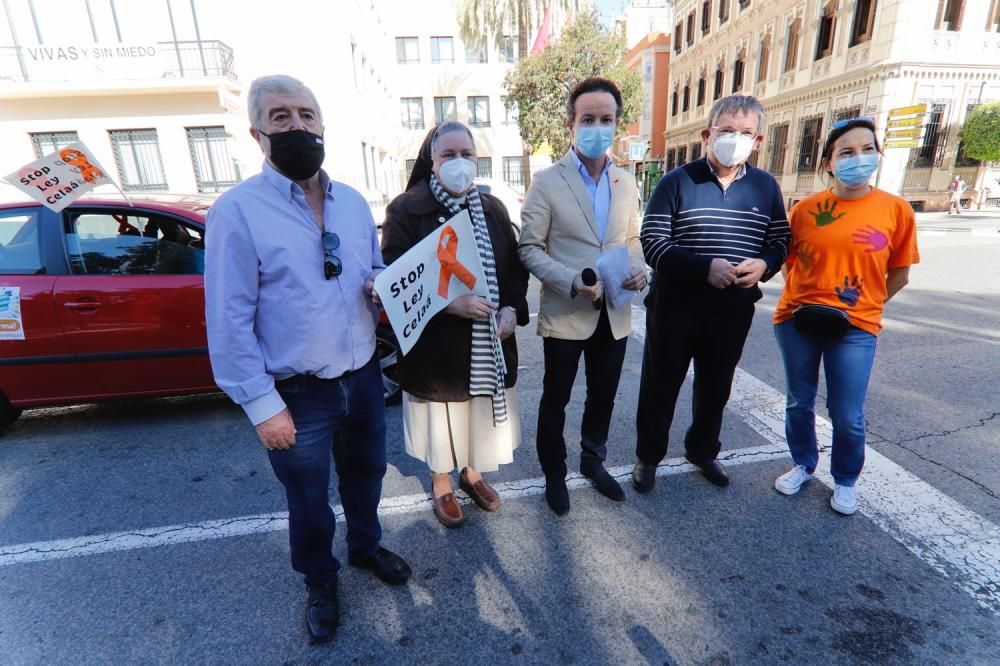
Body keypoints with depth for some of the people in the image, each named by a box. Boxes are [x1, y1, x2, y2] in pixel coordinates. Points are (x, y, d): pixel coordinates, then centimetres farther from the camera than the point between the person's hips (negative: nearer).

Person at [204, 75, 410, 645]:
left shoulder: (353, 202, 4)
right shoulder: (237, 211, -13)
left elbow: (376, 271, 16)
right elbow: (229, 322, -14)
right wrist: (262, 405, -15)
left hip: (364, 377, 5)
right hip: (297, 394, -4)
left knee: (365, 474, 24)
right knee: (309, 500, 18)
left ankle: (367, 547, 53)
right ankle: (320, 581, 46)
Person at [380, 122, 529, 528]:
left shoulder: (493, 209, 6)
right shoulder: (406, 209, -9)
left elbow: (515, 266, 9)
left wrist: (512, 308, -9)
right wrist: (450, 303, -26)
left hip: (488, 340, 5)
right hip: (437, 340, -4)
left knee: (480, 411, 18)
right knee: (442, 419, 12)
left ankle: (471, 472, 44)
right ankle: (441, 483, 38)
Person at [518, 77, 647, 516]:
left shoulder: (626, 182, 7)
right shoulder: (546, 182, -8)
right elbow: (529, 249, -9)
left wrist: (638, 268, -6)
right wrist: (571, 282, -23)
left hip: (614, 314, 5)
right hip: (565, 313, -4)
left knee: (603, 396, 19)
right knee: (555, 400, 11)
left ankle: (593, 461, 43)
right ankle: (554, 474, 33)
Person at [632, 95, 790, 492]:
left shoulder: (766, 186, 5)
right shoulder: (676, 182, -7)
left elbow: (780, 240, 12)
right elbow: (653, 243, -13)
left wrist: (765, 264, -12)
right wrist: (704, 266, -26)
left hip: (734, 310, 4)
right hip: (675, 307, -3)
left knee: (716, 388, 18)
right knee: (660, 386, 8)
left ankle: (702, 451, 42)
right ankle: (648, 457, 29)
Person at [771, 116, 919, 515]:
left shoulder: (896, 209, -3)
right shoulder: (806, 208, -2)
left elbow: (899, 274, 5)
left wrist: (863, 306, 5)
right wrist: (803, 299, 3)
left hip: (855, 327, -1)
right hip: (797, 320, 1)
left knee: (847, 416, 3)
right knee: (798, 403, 13)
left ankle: (845, 482, 30)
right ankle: (803, 465, 37)